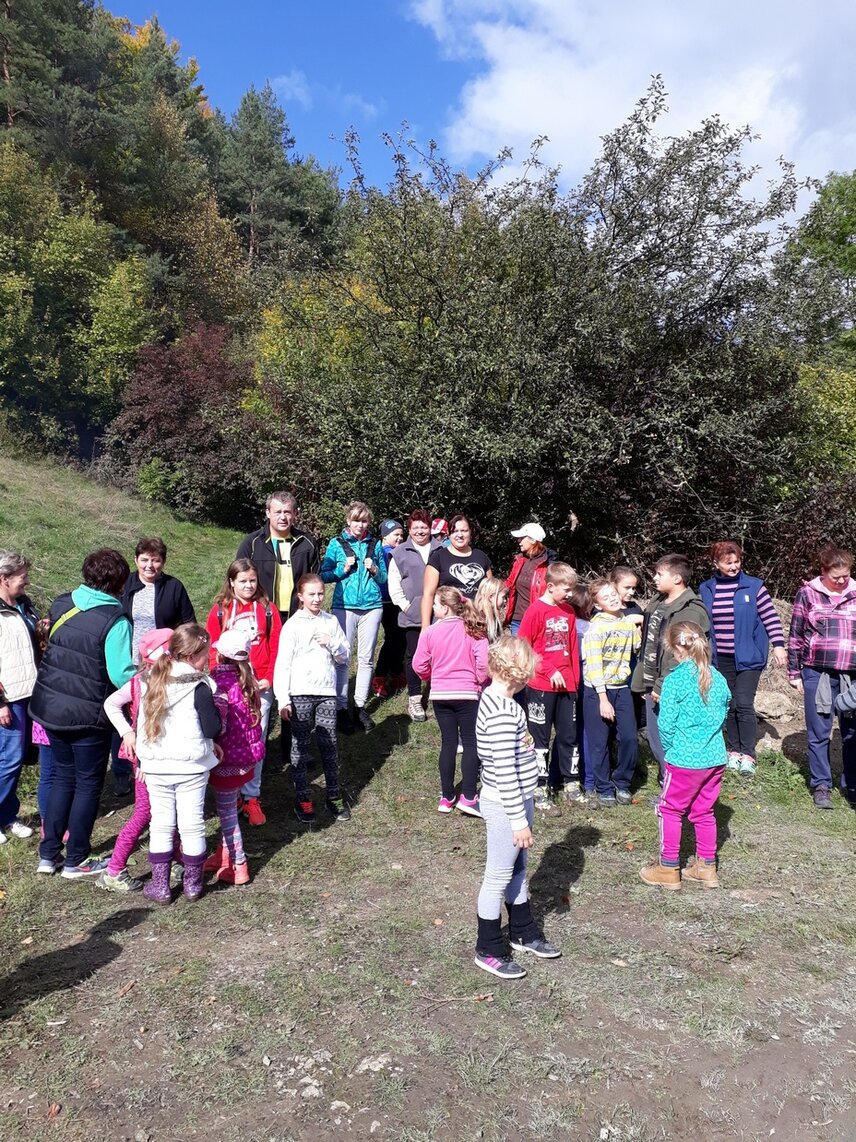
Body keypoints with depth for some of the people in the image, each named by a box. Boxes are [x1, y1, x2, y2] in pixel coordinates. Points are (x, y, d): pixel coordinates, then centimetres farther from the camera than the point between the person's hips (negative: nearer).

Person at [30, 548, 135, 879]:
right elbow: (121, 675, -22)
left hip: (49, 706, 6)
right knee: (88, 784, 11)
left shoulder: (60, 604, 1)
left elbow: (52, 648, 14)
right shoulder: (115, 620, -19)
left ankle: (48, 855, 27)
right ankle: (76, 861, 21)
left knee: (63, 777, 22)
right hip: (87, 715, -6)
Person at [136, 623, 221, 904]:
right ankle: (193, 883, 22)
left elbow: (144, 721, 7)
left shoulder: (152, 680, 0)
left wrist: (144, 759, 15)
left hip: (155, 767, 4)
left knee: (161, 825, 14)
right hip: (191, 767, -4)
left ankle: (160, 886, 21)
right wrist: (215, 711, 3)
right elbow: (212, 729, -16)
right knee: (192, 825, 10)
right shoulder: (199, 687, -16)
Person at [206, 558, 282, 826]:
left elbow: (275, 648, 3)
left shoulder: (268, 610, 5)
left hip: (260, 685, 0)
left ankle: (251, 797, 10)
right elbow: (212, 649, 3)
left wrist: (268, 678, -7)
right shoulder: (219, 611, 4)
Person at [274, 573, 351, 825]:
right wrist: (282, 698, -10)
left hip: (327, 692, 3)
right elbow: (283, 662, -5)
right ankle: (302, 799, 16)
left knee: (329, 745, 7)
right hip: (300, 693, -2)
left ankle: (334, 796, 19)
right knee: (300, 747, 5)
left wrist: (332, 643, -9)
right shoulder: (293, 625, -2)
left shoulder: (331, 621, 8)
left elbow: (345, 656, 11)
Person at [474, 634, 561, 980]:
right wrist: (519, 820, -20)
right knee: (498, 877, 6)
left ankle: (523, 932, 42)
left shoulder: (494, 698, 3)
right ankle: (489, 951, 23)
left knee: (517, 868, 24)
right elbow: (505, 772, -26)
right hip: (505, 805, -10)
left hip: (515, 798, 10)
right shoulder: (503, 713, -27)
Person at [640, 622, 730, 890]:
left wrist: (670, 748, 3)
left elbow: (666, 723, -14)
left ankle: (669, 869, 16)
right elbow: (723, 714, 11)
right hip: (715, 758, 6)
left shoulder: (675, 679, -15)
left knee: (669, 810, 10)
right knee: (704, 812, 18)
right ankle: (706, 867, 28)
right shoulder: (718, 679, 2)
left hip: (684, 760, -6)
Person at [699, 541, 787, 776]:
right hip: (721, 658, 4)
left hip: (748, 657, -3)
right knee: (729, 705, 10)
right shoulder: (706, 590, 4)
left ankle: (748, 755, 0)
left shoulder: (753, 586, -6)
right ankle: (734, 750, 21)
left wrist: (778, 645, -6)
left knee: (744, 704, -8)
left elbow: (770, 617, -2)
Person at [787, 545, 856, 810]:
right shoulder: (808, 593, 1)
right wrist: (794, 673, 3)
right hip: (817, 673, -2)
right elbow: (795, 636, 4)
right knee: (818, 733, 5)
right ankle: (821, 786, 17)